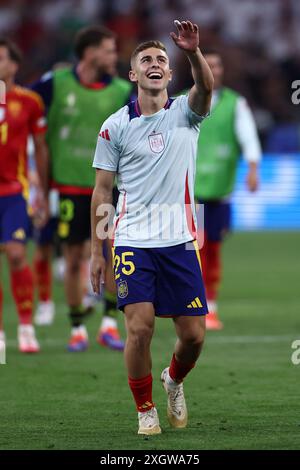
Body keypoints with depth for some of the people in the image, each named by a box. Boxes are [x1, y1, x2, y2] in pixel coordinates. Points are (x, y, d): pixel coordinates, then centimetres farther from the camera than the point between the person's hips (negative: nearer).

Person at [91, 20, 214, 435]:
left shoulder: (185, 113, 4)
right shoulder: (116, 125, 4)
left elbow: (206, 87, -20)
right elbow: (102, 189, 7)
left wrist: (194, 52, -41)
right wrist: (96, 251, 3)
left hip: (180, 243, 1)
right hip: (133, 243, -1)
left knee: (194, 335, 1)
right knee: (140, 327, -14)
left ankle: (174, 381, 33)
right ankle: (145, 408, 6)